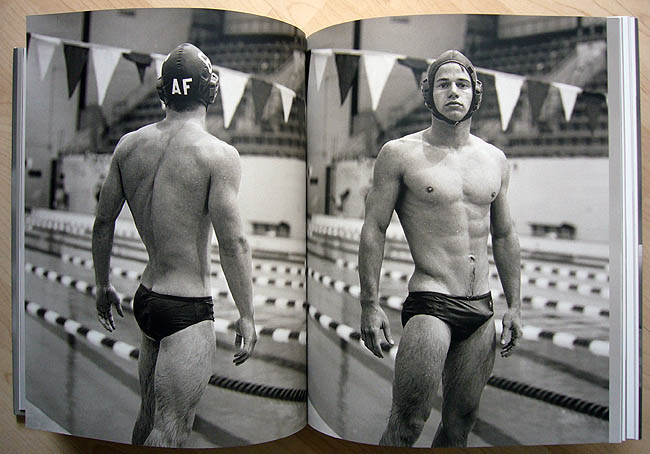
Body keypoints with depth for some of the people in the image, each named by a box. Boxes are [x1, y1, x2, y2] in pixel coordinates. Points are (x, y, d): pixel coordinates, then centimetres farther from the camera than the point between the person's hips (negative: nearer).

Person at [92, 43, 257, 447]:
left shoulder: (130, 145, 4)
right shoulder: (218, 155, -14)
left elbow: (103, 222, 10)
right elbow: (233, 243, -17)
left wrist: (103, 285, 22)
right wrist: (247, 316, -9)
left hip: (145, 299, 7)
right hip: (188, 311, -7)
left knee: (150, 414, 24)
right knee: (170, 429, 0)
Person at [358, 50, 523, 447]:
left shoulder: (495, 159, 12)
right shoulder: (400, 153, -3)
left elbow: (505, 236, 17)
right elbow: (374, 229, -4)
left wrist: (514, 305, 14)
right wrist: (370, 305, -10)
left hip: (482, 310, 5)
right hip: (430, 305, -5)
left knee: (462, 421, 13)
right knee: (407, 423, -9)